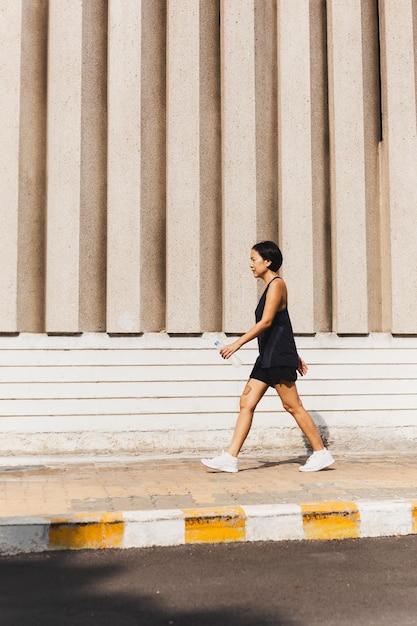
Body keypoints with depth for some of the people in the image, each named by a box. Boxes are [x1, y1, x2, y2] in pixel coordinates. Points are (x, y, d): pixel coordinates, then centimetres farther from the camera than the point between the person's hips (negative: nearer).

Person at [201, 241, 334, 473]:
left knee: (293, 405, -3)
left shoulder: (276, 284, -10)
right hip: (267, 357, 10)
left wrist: (237, 343, -24)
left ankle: (321, 453, 9)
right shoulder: (271, 286, 19)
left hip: (278, 356, -10)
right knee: (247, 402, 3)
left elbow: (266, 322, -20)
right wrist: (295, 356, 26)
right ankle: (230, 458, 2)